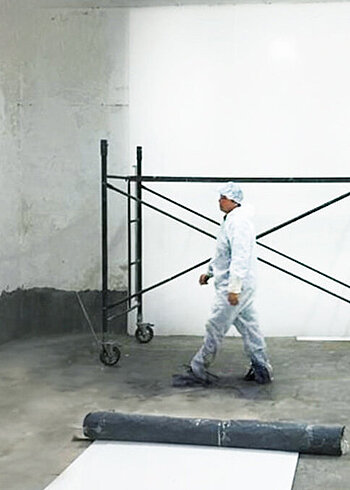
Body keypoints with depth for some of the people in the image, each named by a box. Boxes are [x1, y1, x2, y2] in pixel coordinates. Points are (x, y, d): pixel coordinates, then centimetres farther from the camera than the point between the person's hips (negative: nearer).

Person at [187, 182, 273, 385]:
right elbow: (223, 253, 26)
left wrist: (234, 288, -27)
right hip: (245, 286, 11)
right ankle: (262, 370, 16)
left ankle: (200, 366, 11)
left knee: (216, 326, 0)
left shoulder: (238, 222, -19)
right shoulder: (233, 220, 15)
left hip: (235, 286, -11)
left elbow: (240, 257, -26)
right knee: (249, 326, 12)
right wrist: (209, 272, 27)